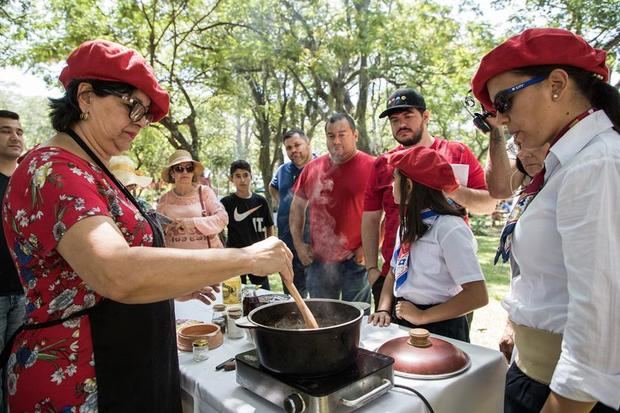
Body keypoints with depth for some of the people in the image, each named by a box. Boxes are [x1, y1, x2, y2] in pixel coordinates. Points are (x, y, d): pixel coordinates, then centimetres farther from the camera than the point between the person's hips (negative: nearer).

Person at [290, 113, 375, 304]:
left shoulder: (371, 167, -6)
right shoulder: (312, 168, 6)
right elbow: (297, 207, 15)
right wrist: (298, 243, 8)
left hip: (356, 260, -4)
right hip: (318, 260, 4)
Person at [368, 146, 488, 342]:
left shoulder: (449, 228, -19)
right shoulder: (408, 223, 4)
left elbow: (477, 295, -21)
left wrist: (422, 316, -19)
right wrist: (384, 309, -2)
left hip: (439, 329, -6)